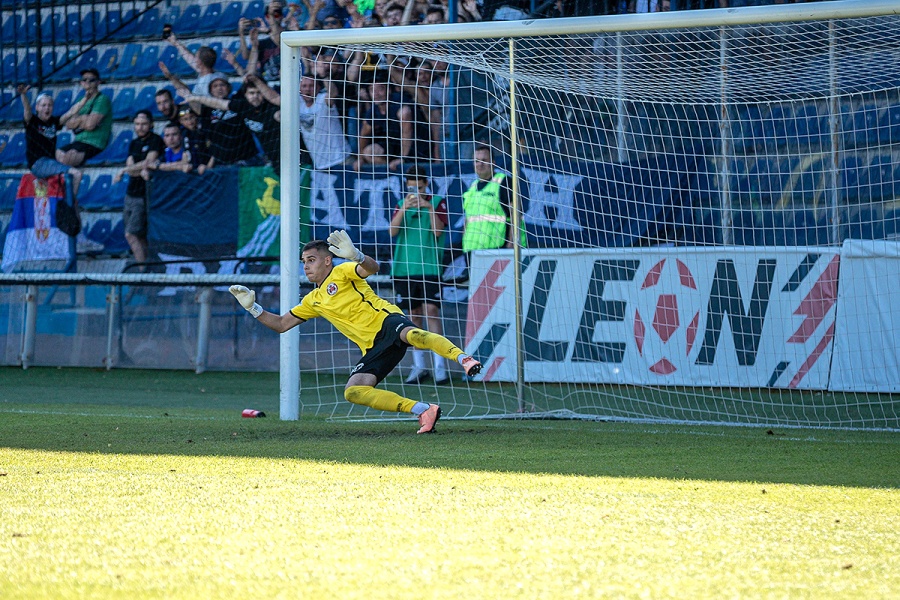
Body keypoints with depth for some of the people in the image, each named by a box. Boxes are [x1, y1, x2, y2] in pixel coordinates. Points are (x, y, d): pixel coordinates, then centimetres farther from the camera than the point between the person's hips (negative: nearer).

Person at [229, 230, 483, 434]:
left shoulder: (342, 272, 3)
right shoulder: (313, 300, 24)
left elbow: (371, 268, -18)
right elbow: (281, 324, 28)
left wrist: (354, 256, -40)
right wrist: (252, 307, 16)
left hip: (387, 321, -7)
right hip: (374, 348, 7)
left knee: (412, 335, -42)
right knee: (353, 392, -15)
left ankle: (463, 358, -47)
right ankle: (424, 410, -18)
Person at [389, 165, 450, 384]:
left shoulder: (437, 202, 5)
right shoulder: (402, 204, 13)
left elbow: (438, 231, -7)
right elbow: (393, 231, -2)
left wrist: (430, 208, -19)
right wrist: (404, 208, -15)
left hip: (429, 266, -3)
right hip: (405, 267, 3)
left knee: (431, 310, -12)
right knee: (414, 315, 5)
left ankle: (440, 365, -13)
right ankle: (419, 366, 11)